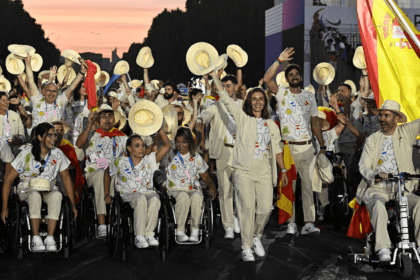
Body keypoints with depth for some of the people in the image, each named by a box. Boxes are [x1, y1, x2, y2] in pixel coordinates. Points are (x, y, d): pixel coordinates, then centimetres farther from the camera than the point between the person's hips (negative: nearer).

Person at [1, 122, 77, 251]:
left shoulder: (58, 154, -2)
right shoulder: (26, 155, -11)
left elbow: (66, 179, 9)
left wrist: (73, 204, 6)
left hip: (49, 190, 2)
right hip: (27, 189, -2)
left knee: (57, 195, -35)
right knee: (35, 195, -39)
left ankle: (50, 238, -36)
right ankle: (35, 239, -36)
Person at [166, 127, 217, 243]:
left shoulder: (196, 158, 14)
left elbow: (205, 177, 16)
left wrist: (211, 186, -1)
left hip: (193, 188, 1)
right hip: (175, 189, -1)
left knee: (197, 197, -37)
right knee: (184, 196, -39)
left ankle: (195, 231, -32)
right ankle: (180, 231, -38)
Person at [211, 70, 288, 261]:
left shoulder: (271, 125, 18)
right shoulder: (242, 118, 8)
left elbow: (276, 149, 19)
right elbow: (225, 98, 2)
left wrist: (283, 170, 12)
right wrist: (215, 76, -2)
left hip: (264, 171, 3)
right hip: (244, 170, -3)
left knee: (266, 208, -3)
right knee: (247, 208, -6)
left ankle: (256, 236, 23)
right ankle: (246, 247, 3)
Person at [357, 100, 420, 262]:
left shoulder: (406, 132, 10)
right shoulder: (372, 140, 10)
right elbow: (363, 166, 3)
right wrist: (374, 175, -18)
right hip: (376, 188, -1)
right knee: (378, 205, -34)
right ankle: (383, 249, -36)